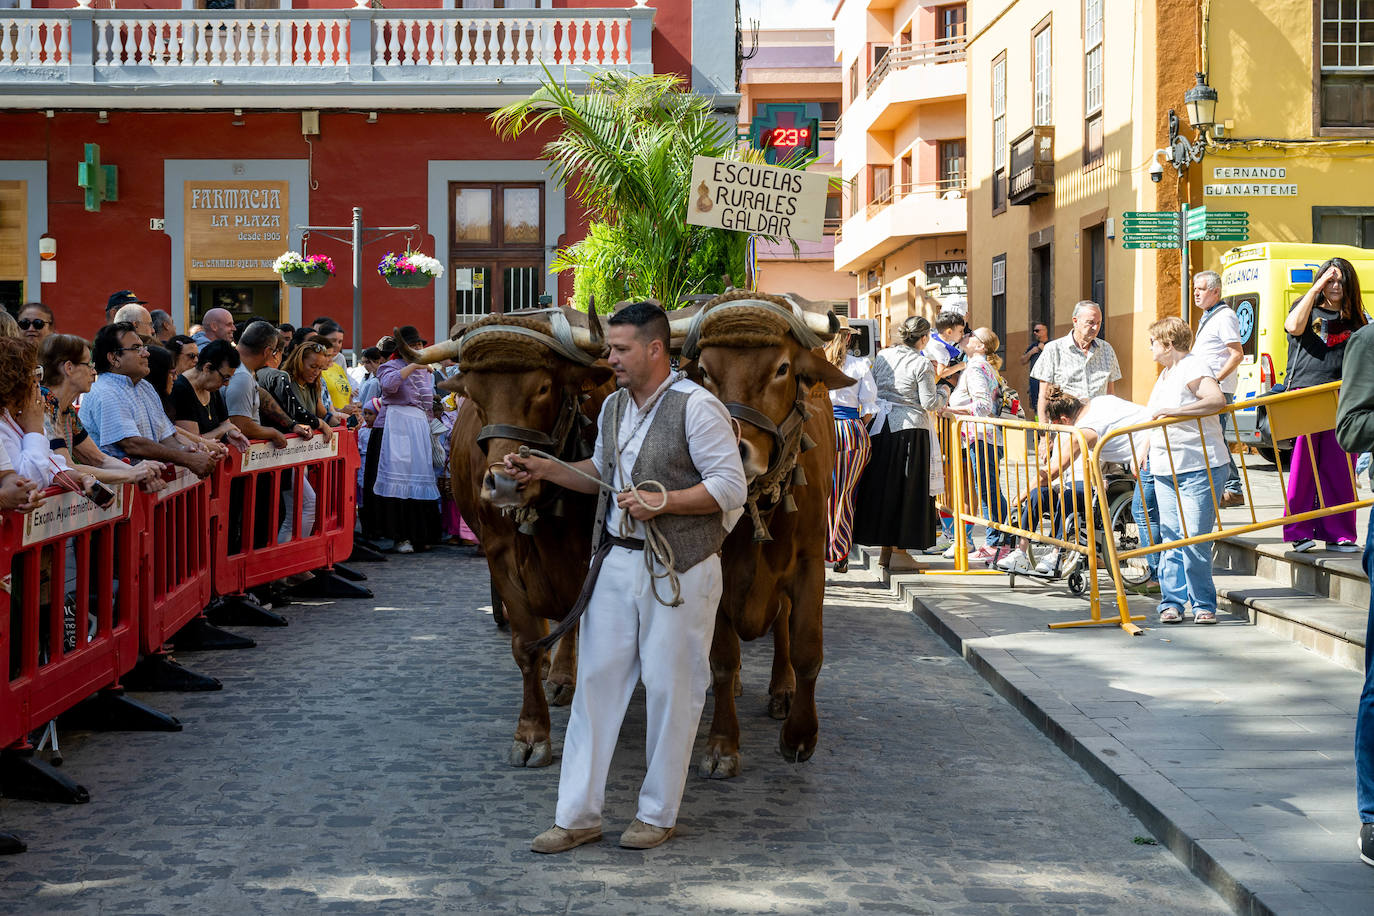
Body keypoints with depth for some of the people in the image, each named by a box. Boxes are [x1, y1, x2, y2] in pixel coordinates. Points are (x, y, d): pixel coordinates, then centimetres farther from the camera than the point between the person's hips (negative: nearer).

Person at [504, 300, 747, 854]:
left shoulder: (697, 407, -12)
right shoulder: (613, 407, 11)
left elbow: (732, 487, -14)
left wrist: (663, 502, -21)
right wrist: (545, 470, 12)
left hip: (680, 569, -7)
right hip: (615, 560, 7)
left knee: (669, 688, 3)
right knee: (596, 679, 6)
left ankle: (658, 814, 17)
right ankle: (577, 815, 13)